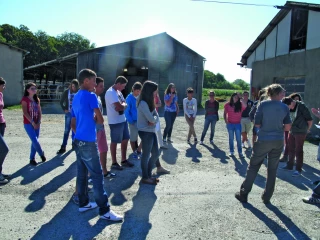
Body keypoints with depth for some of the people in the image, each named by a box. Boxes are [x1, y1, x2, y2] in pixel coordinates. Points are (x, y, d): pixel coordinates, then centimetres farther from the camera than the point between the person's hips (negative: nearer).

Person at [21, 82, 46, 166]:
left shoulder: (37, 99, 9)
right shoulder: (25, 99, -8)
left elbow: (39, 111, 8)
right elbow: (25, 113, -14)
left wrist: (39, 122, -5)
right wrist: (33, 123, -17)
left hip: (36, 124, 6)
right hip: (28, 124, -6)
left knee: (34, 141, 8)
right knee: (35, 141, -11)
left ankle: (32, 158, 18)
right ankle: (42, 154, 12)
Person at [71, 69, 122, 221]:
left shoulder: (76, 98, 14)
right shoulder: (91, 96, -12)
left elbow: (73, 124, 18)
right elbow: (100, 120, -10)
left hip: (78, 141, 9)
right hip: (88, 142, -9)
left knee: (82, 174, 14)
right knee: (97, 176, -4)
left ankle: (83, 203, 25)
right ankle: (104, 210, 2)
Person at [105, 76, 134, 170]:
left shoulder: (118, 92, 13)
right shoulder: (111, 92, -18)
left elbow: (125, 105, 10)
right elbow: (120, 107, -26)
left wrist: (122, 105, -11)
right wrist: (123, 105, -4)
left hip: (123, 120, 9)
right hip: (115, 122, -9)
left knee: (125, 140, 14)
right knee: (114, 142, 3)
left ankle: (124, 160, 27)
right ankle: (114, 163, 16)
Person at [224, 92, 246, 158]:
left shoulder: (240, 105, -4)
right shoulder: (228, 105, -2)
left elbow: (245, 106, -26)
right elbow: (225, 113, 6)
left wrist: (241, 98, -22)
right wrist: (226, 121, -4)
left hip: (238, 124, 0)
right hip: (230, 124, 1)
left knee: (238, 139, 1)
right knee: (231, 139, 10)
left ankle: (240, 152, 7)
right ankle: (231, 152, 18)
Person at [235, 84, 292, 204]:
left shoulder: (263, 104, -7)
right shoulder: (285, 107, 0)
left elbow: (257, 124, -8)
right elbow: (287, 127, 1)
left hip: (263, 140, -2)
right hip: (278, 142, 3)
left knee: (253, 167, 9)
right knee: (272, 170, 14)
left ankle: (243, 194, 13)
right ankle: (267, 197, 22)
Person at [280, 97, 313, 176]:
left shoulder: (301, 107, -16)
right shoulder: (288, 108, 1)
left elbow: (310, 120, -9)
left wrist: (308, 129, 2)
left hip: (300, 132, -6)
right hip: (291, 131, 6)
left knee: (298, 150, -2)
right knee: (291, 149, 14)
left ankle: (298, 169, 6)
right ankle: (290, 165, 28)